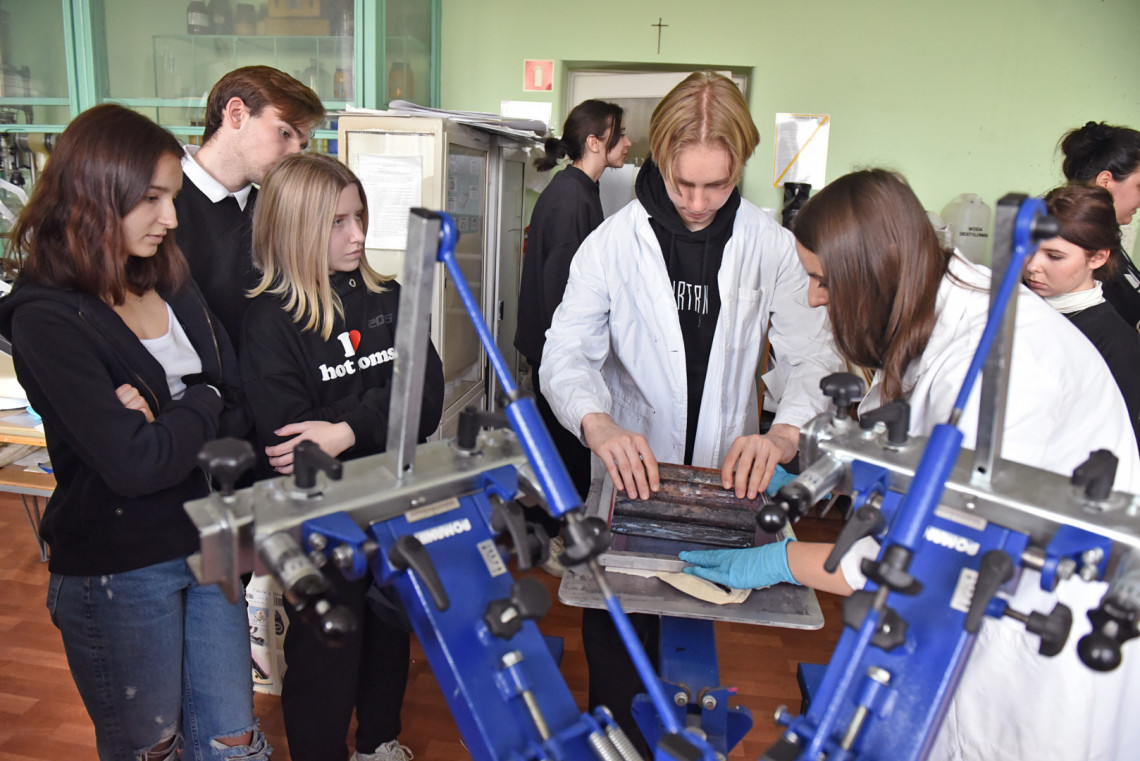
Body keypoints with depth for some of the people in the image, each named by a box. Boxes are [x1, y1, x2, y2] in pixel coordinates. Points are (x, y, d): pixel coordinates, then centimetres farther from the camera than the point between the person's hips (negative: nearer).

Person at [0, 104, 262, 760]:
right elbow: (133, 463, -24)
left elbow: (240, 412, 0)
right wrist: (202, 407, -8)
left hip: (207, 544, 6)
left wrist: (168, 427, -17)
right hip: (117, 573, -5)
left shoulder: (172, 285, 4)